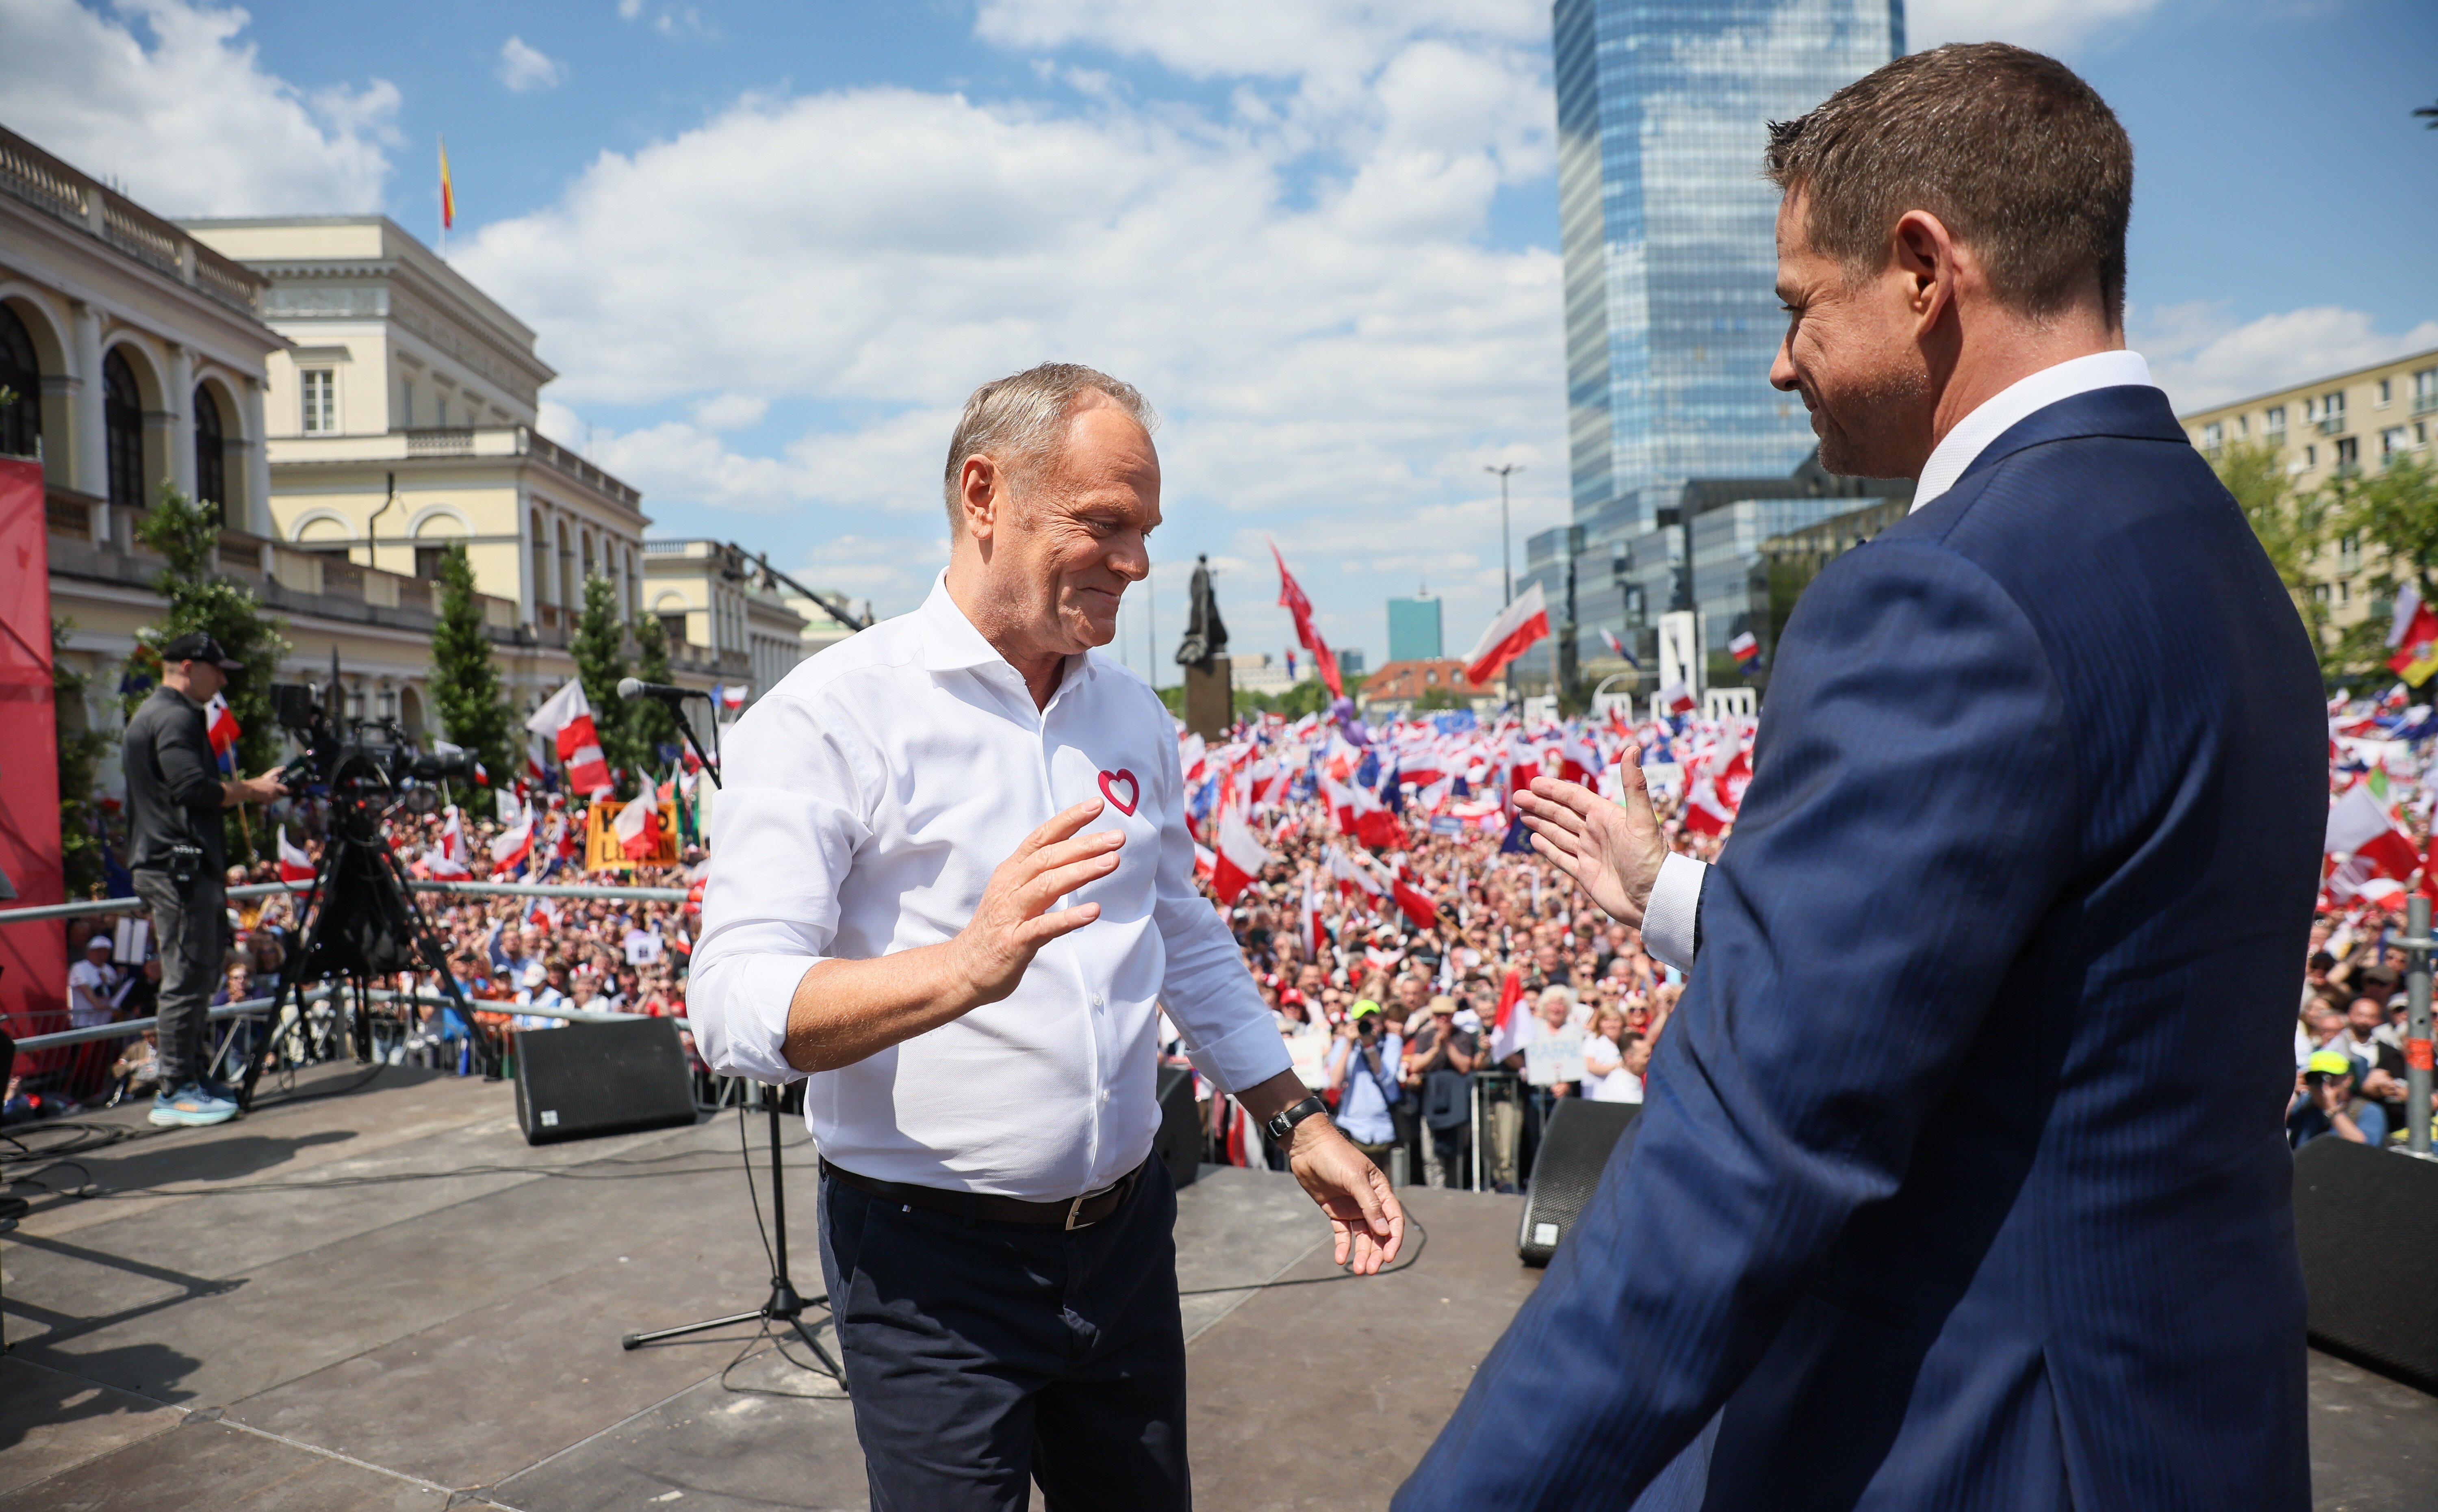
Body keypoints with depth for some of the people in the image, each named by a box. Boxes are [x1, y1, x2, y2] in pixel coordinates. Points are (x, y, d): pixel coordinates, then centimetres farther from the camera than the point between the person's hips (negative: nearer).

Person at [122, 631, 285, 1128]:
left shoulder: (147, 715, 22)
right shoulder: (176, 717, -12)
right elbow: (194, 789, -22)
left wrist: (245, 787, 13)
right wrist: (250, 790, -9)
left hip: (163, 862, 11)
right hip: (179, 865, -11)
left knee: (199, 974, 14)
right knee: (188, 977, -8)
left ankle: (191, 1079, 20)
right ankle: (175, 1092, -4)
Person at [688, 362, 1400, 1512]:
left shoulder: (1133, 715, 7)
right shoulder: (827, 717, -14)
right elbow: (736, 1007, -23)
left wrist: (1298, 1125, 15)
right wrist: (964, 969, -38)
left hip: (1123, 1235, 6)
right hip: (934, 1263, -5)